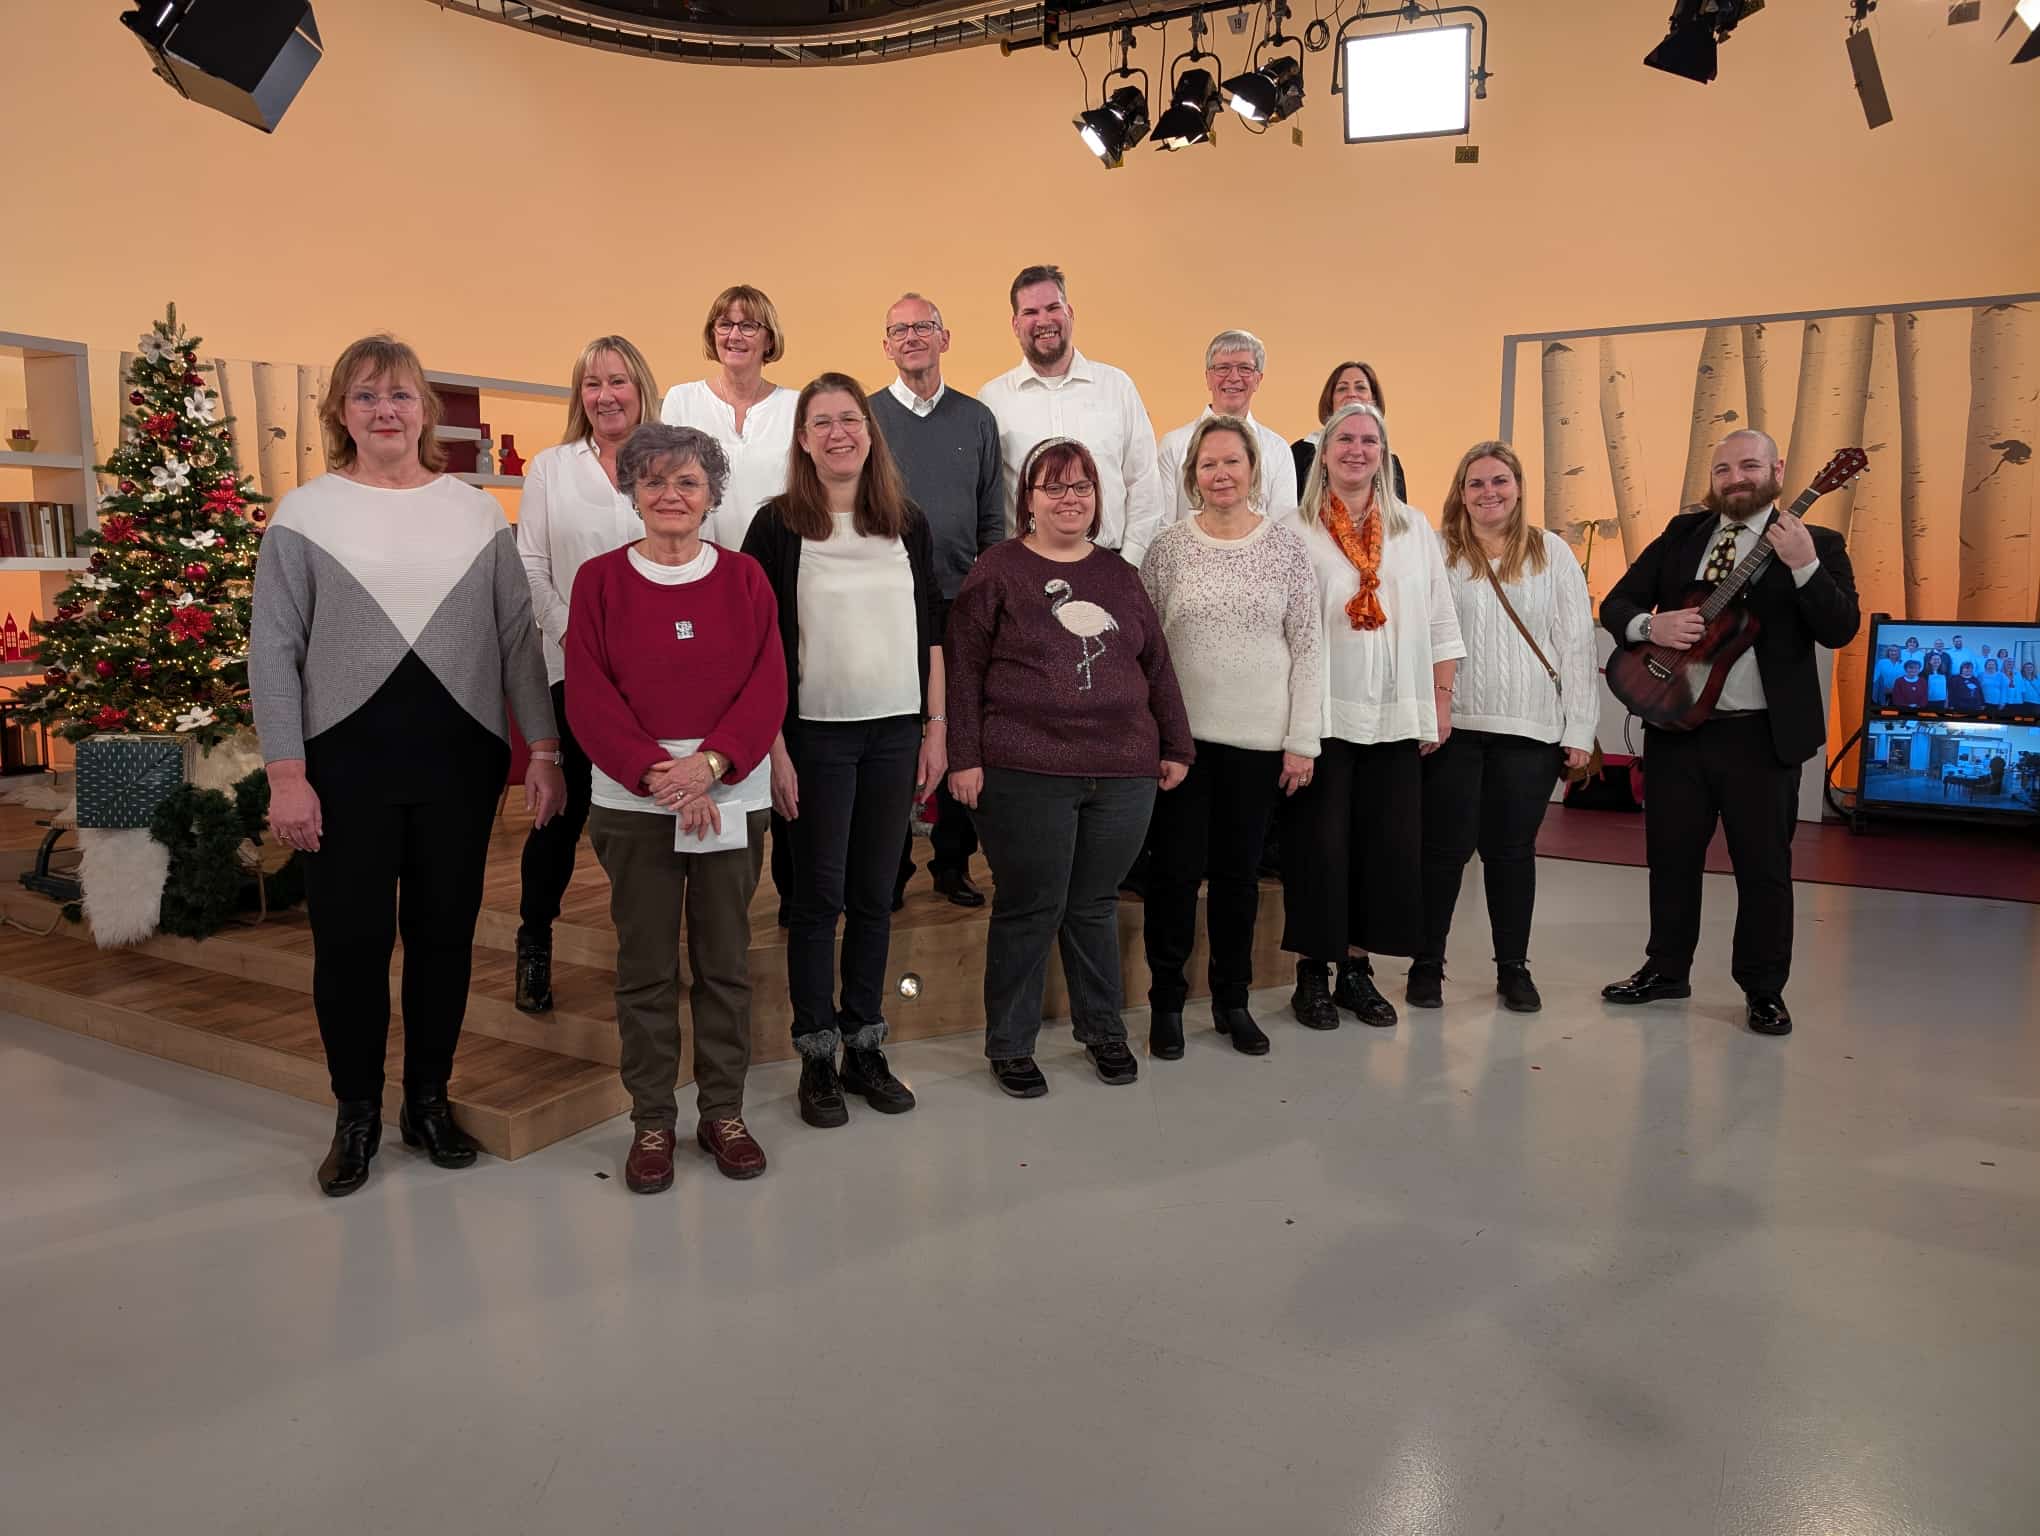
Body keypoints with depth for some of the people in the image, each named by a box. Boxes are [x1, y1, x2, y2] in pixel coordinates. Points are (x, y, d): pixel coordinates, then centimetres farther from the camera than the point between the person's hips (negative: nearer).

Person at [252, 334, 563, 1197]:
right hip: (346, 760, -1)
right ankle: (357, 1115, 22)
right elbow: (274, 651, 0)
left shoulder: (477, 513, 6)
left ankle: (429, 1100, 26)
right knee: (349, 940, 4)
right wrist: (286, 774, -7)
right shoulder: (305, 514, 2)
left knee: (444, 933, 9)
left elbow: (518, 638, 5)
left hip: (461, 758, 1)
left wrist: (543, 751, 0)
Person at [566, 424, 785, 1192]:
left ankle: (723, 1111, 23)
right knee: (646, 964, 6)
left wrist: (710, 762, -16)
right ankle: (651, 1121, 19)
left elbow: (768, 687, -2)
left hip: (731, 799, 1)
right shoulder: (600, 579, 2)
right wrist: (653, 773, -16)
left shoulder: (744, 577, 5)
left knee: (725, 961, 8)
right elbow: (588, 694, -5)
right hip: (632, 802, -1)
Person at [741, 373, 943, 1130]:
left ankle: (864, 1048, 22)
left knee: (875, 894, 9)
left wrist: (935, 727, 6)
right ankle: (817, 1059, 16)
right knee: (819, 895, 4)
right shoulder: (778, 526, -3)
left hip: (895, 733, 3)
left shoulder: (907, 523, 7)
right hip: (816, 733, -3)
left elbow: (930, 633, 10)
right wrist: (774, 747, -10)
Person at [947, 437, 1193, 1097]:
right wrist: (964, 757, -9)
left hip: (1122, 776, 4)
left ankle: (1103, 1030, 31)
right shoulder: (998, 570, 0)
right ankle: (1010, 1045, 19)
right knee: (1029, 910, 3)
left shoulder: (1120, 574, 14)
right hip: (1025, 775, -4)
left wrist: (1176, 746, 14)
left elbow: (1157, 665, 17)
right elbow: (965, 670, -4)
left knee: (1095, 906, 13)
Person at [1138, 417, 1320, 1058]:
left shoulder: (1285, 544, 1)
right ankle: (1166, 1000, 19)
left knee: (1239, 873, 10)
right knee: (1176, 870, 3)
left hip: (1258, 739, 1)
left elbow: (1307, 648, 2)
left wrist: (1302, 740, -3)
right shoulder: (1169, 546, 0)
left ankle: (1232, 1000, 25)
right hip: (1181, 735, -1)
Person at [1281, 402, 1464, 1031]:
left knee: (1389, 844, 5)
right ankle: (1311, 972, 12)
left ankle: (1358, 967, 18)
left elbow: (1441, 624, 13)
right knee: (1319, 843, 0)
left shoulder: (1414, 528, 12)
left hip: (1397, 717, 4)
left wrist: (1441, 703, 7)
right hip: (1322, 714, -4)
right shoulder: (1296, 529, 0)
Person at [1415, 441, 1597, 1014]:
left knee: (1513, 849, 9)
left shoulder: (1552, 553, 7)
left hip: (1531, 729, 2)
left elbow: (1576, 644, 5)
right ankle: (1427, 964, 16)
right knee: (1444, 847, 3)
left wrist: (1580, 729, 0)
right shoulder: (1438, 551, 2)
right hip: (1453, 725, -1)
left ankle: (1513, 967, 21)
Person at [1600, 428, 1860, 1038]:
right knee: (1671, 856, 13)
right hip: (1675, 724, 3)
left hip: (1763, 735, -3)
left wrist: (1804, 565, -25)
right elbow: (1616, 604, 6)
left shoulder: (1817, 545, -1)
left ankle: (1765, 990, 20)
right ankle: (1666, 969, 29)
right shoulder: (1682, 534, 8)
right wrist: (1651, 626, -15)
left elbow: (1840, 629, -12)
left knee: (1764, 866, 5)